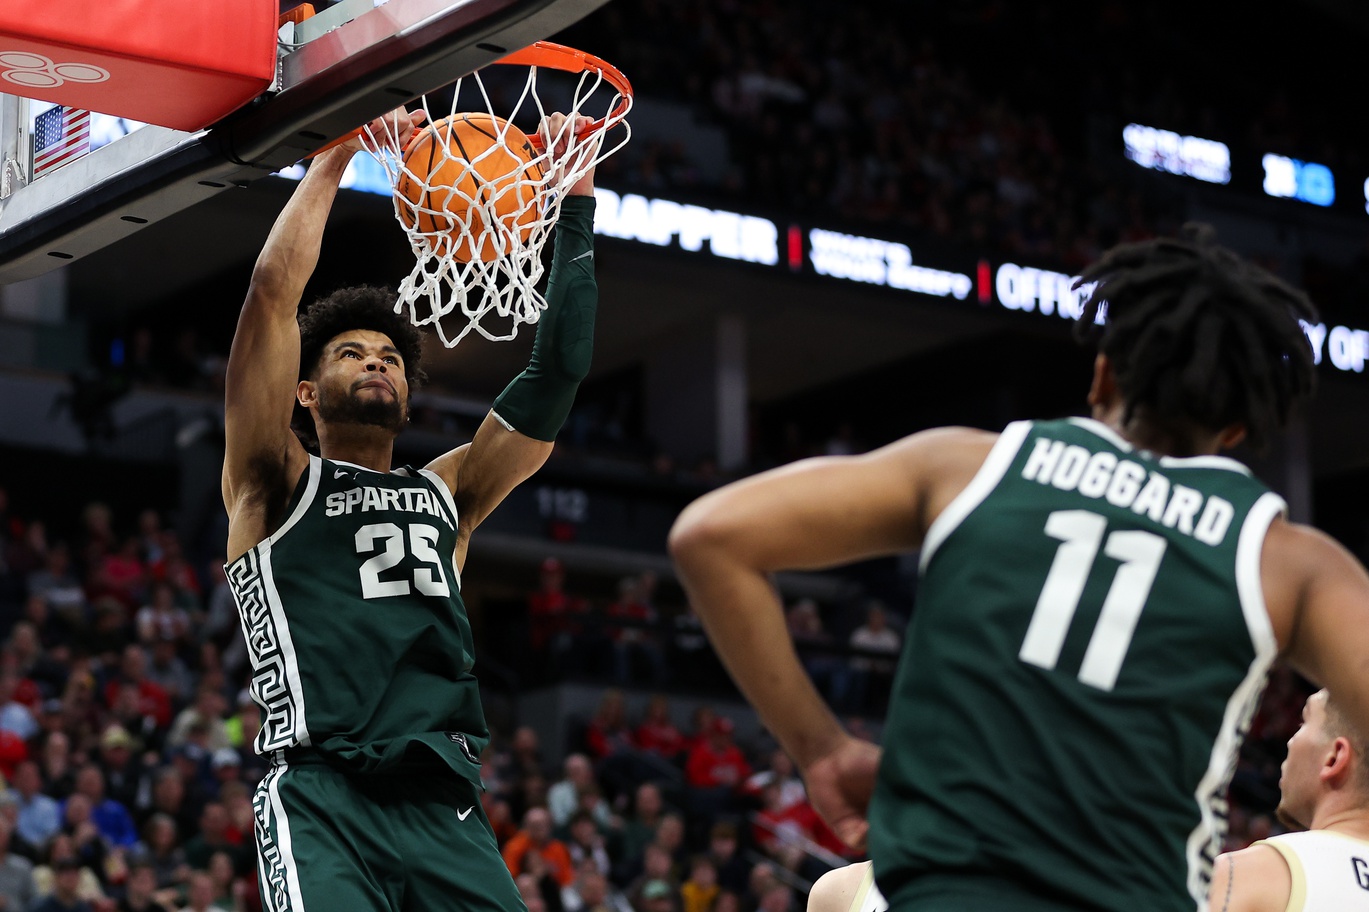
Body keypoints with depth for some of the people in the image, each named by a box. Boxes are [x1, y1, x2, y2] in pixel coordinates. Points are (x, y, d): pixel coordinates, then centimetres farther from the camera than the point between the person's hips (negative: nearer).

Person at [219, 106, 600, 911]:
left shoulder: (446, 492, 24)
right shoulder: (278, 481, 14)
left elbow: (559, 368, 19)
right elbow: (274, 290, 3)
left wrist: (577, 205, 16)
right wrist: (338, 153, 7)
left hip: (447, 808, 5)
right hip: (323, 797, -5)